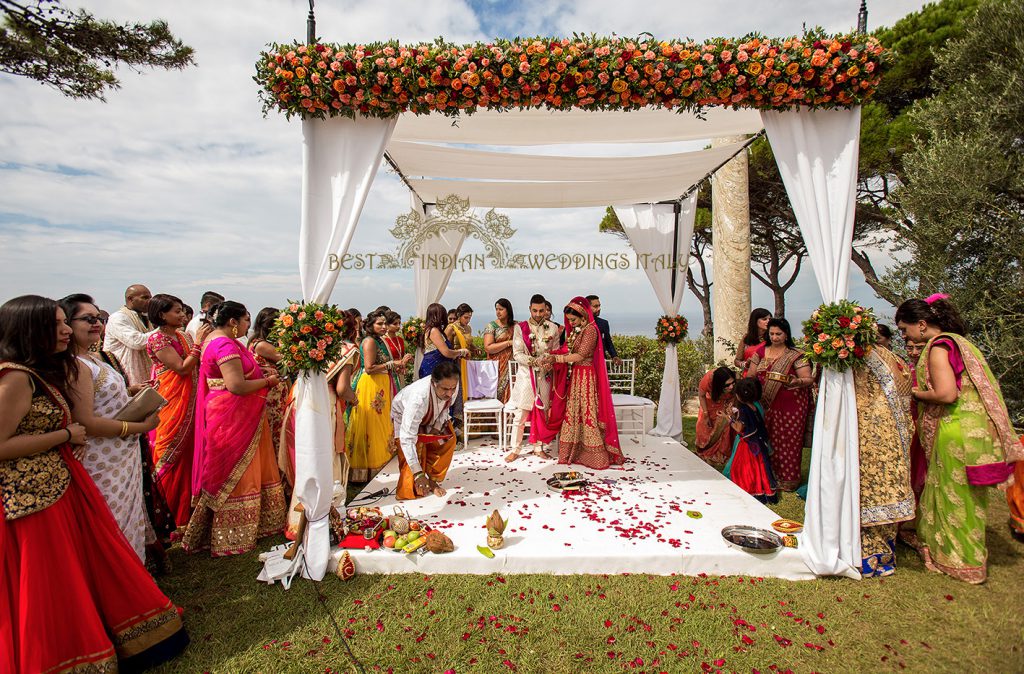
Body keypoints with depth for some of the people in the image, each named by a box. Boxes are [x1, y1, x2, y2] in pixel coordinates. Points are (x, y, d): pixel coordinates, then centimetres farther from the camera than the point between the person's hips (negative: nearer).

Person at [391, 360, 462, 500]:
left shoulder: (452, 386, -30)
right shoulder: (419, 397, -47)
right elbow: (407, 438, -45)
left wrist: (437, 426, -17)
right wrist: (418, 473, -45)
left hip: (430, 417, 5)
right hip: (404, 418, -5)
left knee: (448, 439, -8)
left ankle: (432, 480, 8)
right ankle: (410, 490, 7)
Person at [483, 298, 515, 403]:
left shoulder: (515, 326, 10)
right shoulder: (491, 326, 1)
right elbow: (488, 347, -11)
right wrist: (509, 342, -13)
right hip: (498, 368, -3)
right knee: (499, 395, -4)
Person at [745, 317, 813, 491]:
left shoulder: (796, 355, -2)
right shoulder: (761, 353, 10)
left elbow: (809, 379, -6)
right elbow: (750, 376, 12)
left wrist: (797, 382, -27)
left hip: (791, 405, -3)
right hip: (767, 404, 4)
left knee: (788, 440, 0)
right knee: (768, 440, 6)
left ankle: (789, 479, 12)